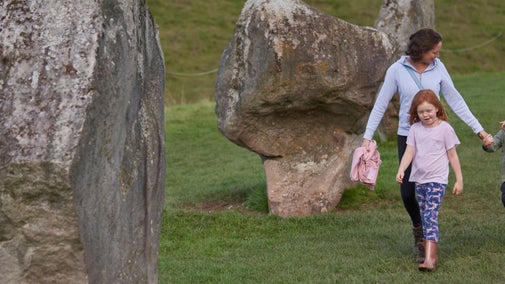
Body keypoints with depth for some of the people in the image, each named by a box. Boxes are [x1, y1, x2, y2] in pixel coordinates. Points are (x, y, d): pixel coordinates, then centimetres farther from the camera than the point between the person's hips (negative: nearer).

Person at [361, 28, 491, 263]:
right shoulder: (396, 70, -5)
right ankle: (418, 227, 31)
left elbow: (455, 100, 4)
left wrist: (478, 129, 1)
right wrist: (367, 136, -4)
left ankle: (423, 241, 10)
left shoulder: (438, 67, 0)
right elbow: (380, 105, 0)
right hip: (408, 136, 0)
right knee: (407, 191, 1)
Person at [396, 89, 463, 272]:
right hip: (419, 180, 5)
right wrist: (401, 170, -19)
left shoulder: (444, 128, -4)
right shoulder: (415, 129, 6)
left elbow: (452, 156, 1)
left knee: (431, 216, -16)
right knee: (424, 218, 10)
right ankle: (430, 254, 19)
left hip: (437, 179, -5)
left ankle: (429, 259, -23)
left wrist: (459, 179, 0)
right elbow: (409, 152, -2)